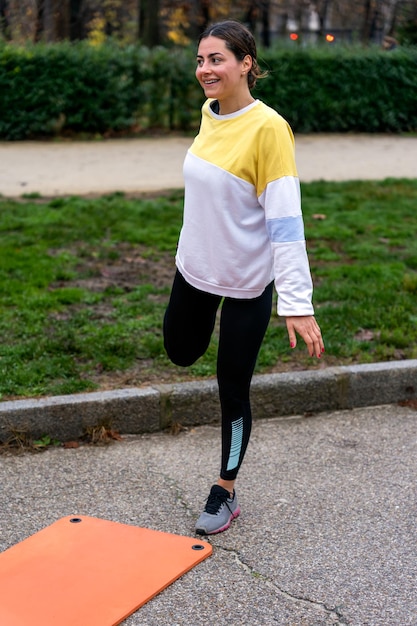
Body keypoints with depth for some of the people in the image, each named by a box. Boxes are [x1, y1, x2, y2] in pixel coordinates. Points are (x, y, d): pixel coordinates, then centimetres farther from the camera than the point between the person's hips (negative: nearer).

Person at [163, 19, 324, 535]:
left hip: (246, 280, -6)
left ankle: (225, 493, 25)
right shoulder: (209, 114, -1)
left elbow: (285, 219, -25)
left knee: (232, 392, 6)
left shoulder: (267, 128, -22)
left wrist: (297, 303, -28)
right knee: (180, 353, 23)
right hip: (194, 266, 7)